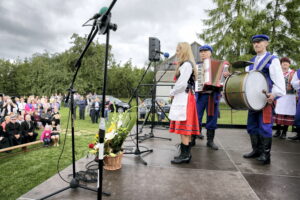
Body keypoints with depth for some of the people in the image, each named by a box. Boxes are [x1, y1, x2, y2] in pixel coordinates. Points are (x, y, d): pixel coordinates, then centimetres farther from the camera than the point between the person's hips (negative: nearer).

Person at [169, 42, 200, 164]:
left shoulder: (187, 64, -10)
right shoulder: (184, 65, 20)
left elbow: (182, 84, -18)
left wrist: (172, 93, -5)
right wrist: (174, 93, 8)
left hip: (184, 99, -10)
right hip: (182, 99, 10)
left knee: (183, 128, -8)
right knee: (184, 128, 10)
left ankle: (185, 155, -2)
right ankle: (186, 153, 16)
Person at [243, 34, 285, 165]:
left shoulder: (272, 60, 0)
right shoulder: (251, 62, 18)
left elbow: (279, 78, -9)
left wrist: (275, 94, -22)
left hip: (266, 98, -6)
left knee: (265, 126, -5)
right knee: (252, 125, 9)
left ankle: (265, 154, 6)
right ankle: (256, 150, 22)